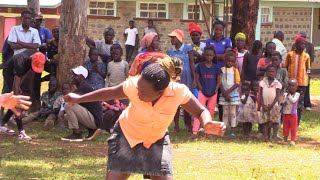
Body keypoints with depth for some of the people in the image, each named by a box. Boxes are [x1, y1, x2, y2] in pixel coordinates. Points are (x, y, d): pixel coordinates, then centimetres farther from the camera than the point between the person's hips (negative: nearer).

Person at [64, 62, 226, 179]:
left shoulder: (179, 92, -32)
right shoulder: (133, 86, -30)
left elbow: (201, 111, -18)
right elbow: (109, 93, -10)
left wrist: (208, 124, -42)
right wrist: (79, 99, 0)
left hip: (156, 140, 0)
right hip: (126, 135, 0)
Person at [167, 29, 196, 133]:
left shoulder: (188, 48, -1)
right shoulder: (170, 52, 8)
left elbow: (192, 63, -2)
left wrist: (194, 78, -6)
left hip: (186, 78, -3)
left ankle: (188, 124, 11)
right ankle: (176, 125, 4)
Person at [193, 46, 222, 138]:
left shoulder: (216, 67, 4)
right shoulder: (200, 66, 0)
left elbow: (219, 80, 7)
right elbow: (197, 78, 2)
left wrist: (216, 89, -5)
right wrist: (201, 88, -8)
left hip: (213, 93, 3)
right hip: (202, 92, -3)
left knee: (210, 112, 9)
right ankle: (195, 131, -22)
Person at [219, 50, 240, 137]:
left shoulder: (235, 70, -1)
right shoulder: (222, 70, 2)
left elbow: (237, 83, -7)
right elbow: (220, 83, -1)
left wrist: (228, 91, -14)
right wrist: (224, 93, -11)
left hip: (233, 94, -1)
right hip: (224, 94, 1)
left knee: (232, 112, -1)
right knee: (225, 112, 5)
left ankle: (233, 131, -1)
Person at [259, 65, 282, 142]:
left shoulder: (277, 83, -1)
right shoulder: (263, 82, 4)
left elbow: (277, 96, -5)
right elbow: (261, 94, 3)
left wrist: (271, 105, -13)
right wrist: (263, 105, -7)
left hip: (274, 106, -2)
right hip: (265, 106, 2)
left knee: (275, 121, -6)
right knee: (265, 121, 0)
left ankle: (274, 136, -6)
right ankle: (266, 137, -1)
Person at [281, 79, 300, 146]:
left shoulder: (297, 94, -7)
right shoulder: (285, 94, 3)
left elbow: (293, 100, -23)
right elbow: (282, 102, 3)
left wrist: (289, 95, -16)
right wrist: (283, 103, -19)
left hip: (293, 114, -3)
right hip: (285, 114, 3)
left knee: (293, 128, 2)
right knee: (285, 128, 12)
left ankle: (293, 140, 10)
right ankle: (285, 139, 26)